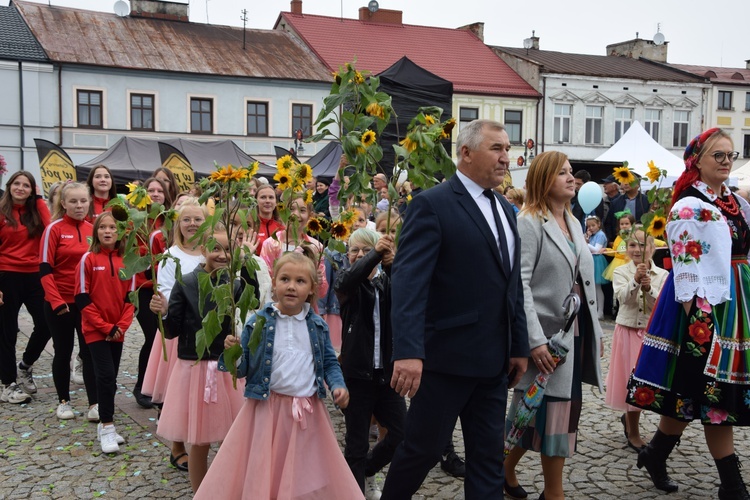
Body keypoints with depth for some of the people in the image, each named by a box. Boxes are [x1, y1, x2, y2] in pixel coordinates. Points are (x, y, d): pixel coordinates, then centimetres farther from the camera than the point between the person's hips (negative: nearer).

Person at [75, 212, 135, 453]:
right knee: (106, 375, -12)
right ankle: (107, 428, -5)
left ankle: (105, 424, 22)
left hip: (118, 330, 4)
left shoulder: (126, 260, 3)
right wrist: (104, 326, -12)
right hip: (96, 330, -4)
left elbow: (130, 297, 5)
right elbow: (82, 299, -8)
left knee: (110, 377, 10)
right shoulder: (88, 259, -6)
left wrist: (121, 325, -8)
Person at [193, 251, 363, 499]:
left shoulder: (317, 325, 3)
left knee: (307, 480, 13)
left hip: (308, 412, 2)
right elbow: (242, 369, -3)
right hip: (267, 410, -2)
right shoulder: (258, 321, -5)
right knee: (259, 478, 6)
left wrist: (339, 385, -5)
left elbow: (329, 362, 13)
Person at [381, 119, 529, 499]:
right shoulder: (432, 205, -12)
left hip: (493, 361, 7)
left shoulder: (505, 209, 13)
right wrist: (407, 352, -30)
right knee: (423, 447, 8)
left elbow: (511, 285, 16)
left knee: (489, 456, 13)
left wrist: (519, 346, 13)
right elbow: (409, 282, -21)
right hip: (446, 357, -7)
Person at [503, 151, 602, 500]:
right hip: (549, 336, -8)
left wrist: (595, 330, 15)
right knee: (552, 412, 0)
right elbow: (519, 285, -18)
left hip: (577, 332, 8)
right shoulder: (528, 223, -10)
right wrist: (535, 340, -24)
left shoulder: (573, 223, 16)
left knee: (565, 410, 11)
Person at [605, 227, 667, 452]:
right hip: (628, 331, -2)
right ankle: (633, 433, 18)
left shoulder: (661, 275, -2)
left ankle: (628, 417, 38)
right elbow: (623, 297, -20)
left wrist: (649, 288, -27)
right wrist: (635, 281, -37)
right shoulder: (621, 272, -4)